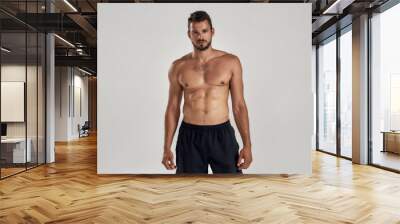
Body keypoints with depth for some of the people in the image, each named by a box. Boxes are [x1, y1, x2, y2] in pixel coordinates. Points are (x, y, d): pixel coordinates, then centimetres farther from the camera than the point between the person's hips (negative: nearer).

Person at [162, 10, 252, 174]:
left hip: (222, 134, 0)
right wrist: (167, 148, 2)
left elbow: (239, 106, 0)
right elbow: (173, 108, 5)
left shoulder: (231, 62, -1)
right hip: (190, 137, 1)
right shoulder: (178, 67, 1)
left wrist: (247, 145, -5)